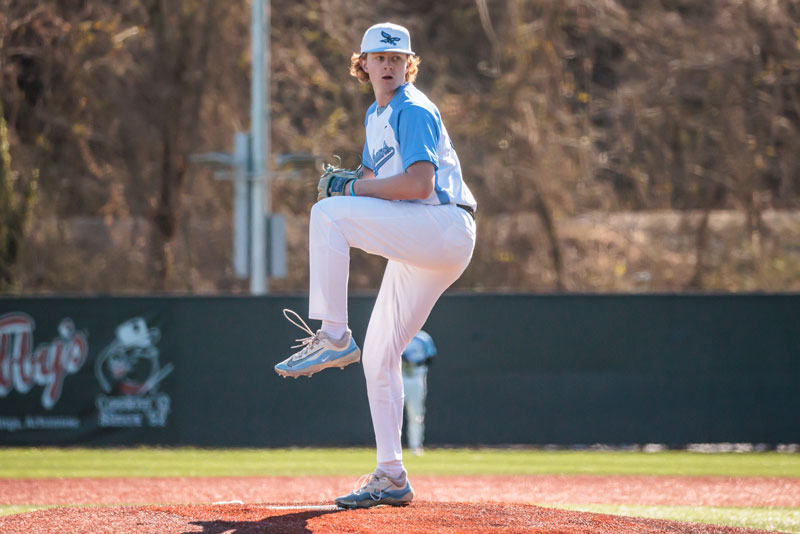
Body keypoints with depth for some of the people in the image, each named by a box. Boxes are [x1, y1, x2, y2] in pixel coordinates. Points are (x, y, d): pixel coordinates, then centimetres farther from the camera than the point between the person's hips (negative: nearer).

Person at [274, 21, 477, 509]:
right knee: (379, 356, 9)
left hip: (445, 227, -10)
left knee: (328, 215, -23)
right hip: (419, 245, 10)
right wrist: (345, 181, 6)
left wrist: (352, 189, -13)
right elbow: (374, 179, 28)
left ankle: (332, 336, -24)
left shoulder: (413, 111, -8)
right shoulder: (377, 116, 21)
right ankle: (391, 478, 12)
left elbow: (419, 183, -21)